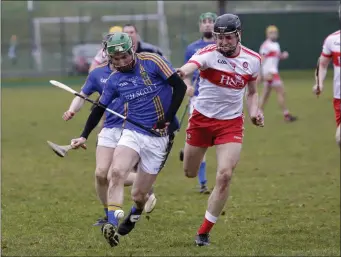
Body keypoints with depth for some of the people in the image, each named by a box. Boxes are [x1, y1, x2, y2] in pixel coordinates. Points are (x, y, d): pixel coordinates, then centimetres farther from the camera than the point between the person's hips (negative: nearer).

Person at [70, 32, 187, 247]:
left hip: (159, 137, -3)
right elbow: (99, 109, 15)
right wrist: (84, 136, 8)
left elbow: (180, 86, -9)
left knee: (138, 194, 1)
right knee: (117, 171, -28)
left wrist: (168, 120, -12)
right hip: (133, 132, 3)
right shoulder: (115, 80, 4)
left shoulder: (152, 62, -8)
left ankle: (135, 214, 37)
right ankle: (112, 225, -32)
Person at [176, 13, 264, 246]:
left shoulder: (253, 60, -4)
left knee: (225, 175, -15)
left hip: (231, 123, 1)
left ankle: (204, 233, -1)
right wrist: (181, 73, -66)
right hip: (202, 119, -1)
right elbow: (190, 66, -41)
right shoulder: (208, 54, -17)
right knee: (190, 173, 12)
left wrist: (254, 112, -8)